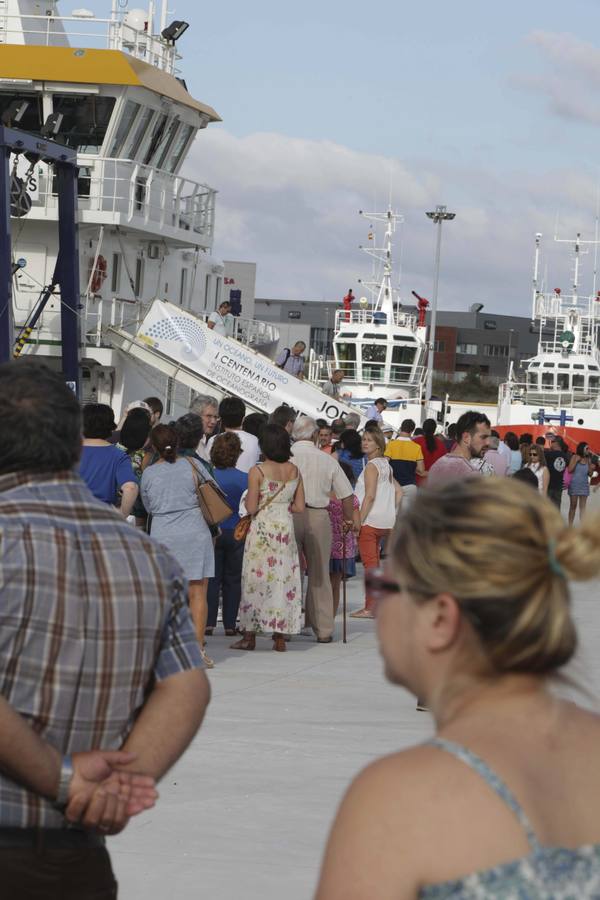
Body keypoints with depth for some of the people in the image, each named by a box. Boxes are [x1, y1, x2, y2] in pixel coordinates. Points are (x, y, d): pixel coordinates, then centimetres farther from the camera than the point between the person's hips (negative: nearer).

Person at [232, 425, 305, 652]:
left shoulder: (257, 471, -11)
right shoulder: (294, 470, 3)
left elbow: (251, 508, -11)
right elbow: (299, 507, 4)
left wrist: (247, 499, 9)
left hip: (262, 529, -4)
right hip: (286, 528, 4)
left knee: (257, 578, 3)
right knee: (284, 579, 7)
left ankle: (250, 636, 4)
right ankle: (280, 637, 7)